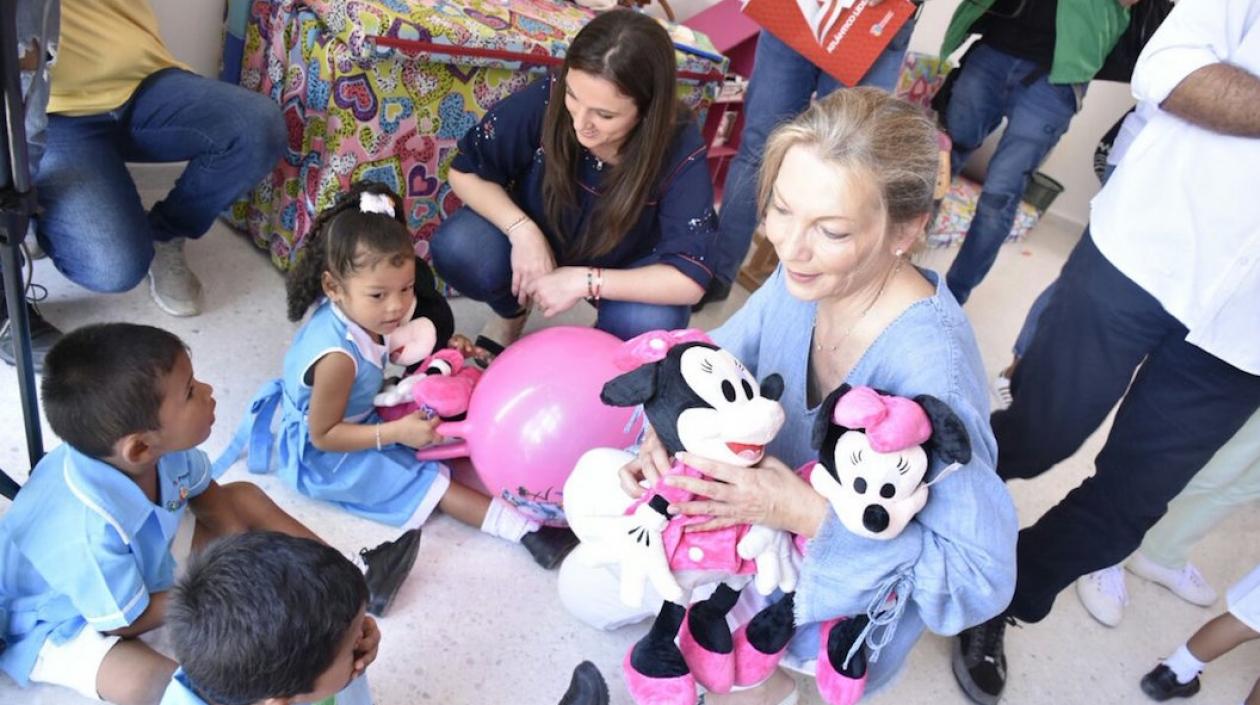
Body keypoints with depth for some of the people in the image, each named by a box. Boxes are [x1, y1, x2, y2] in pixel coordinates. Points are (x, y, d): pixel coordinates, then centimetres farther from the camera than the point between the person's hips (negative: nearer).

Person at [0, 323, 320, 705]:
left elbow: (208, 497, -1)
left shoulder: (161, 446, -25)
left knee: (245, 497, 1)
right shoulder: (88, 531, -43)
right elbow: (125, 622, -25)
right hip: (59, 623, -7)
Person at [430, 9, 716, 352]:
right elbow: (465, 171, -16)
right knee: (456, 249, -27)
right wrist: (522, 230, -31)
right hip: (536, 239, 1)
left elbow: (690, 279, -31)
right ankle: (512, 312, 9)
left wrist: (585, 281, -37)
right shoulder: (546, 99, -29)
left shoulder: (681, 148, -31)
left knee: (647, 323, -33)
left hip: (622, 268, -1)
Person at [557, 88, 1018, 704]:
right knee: (584, 588, 7)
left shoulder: (927, 366, -37)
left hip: (853, 581, -6)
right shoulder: (807, 276, -17)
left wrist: (808, 514, -37)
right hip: (764, 520, 7)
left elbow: (980, 577, -33)